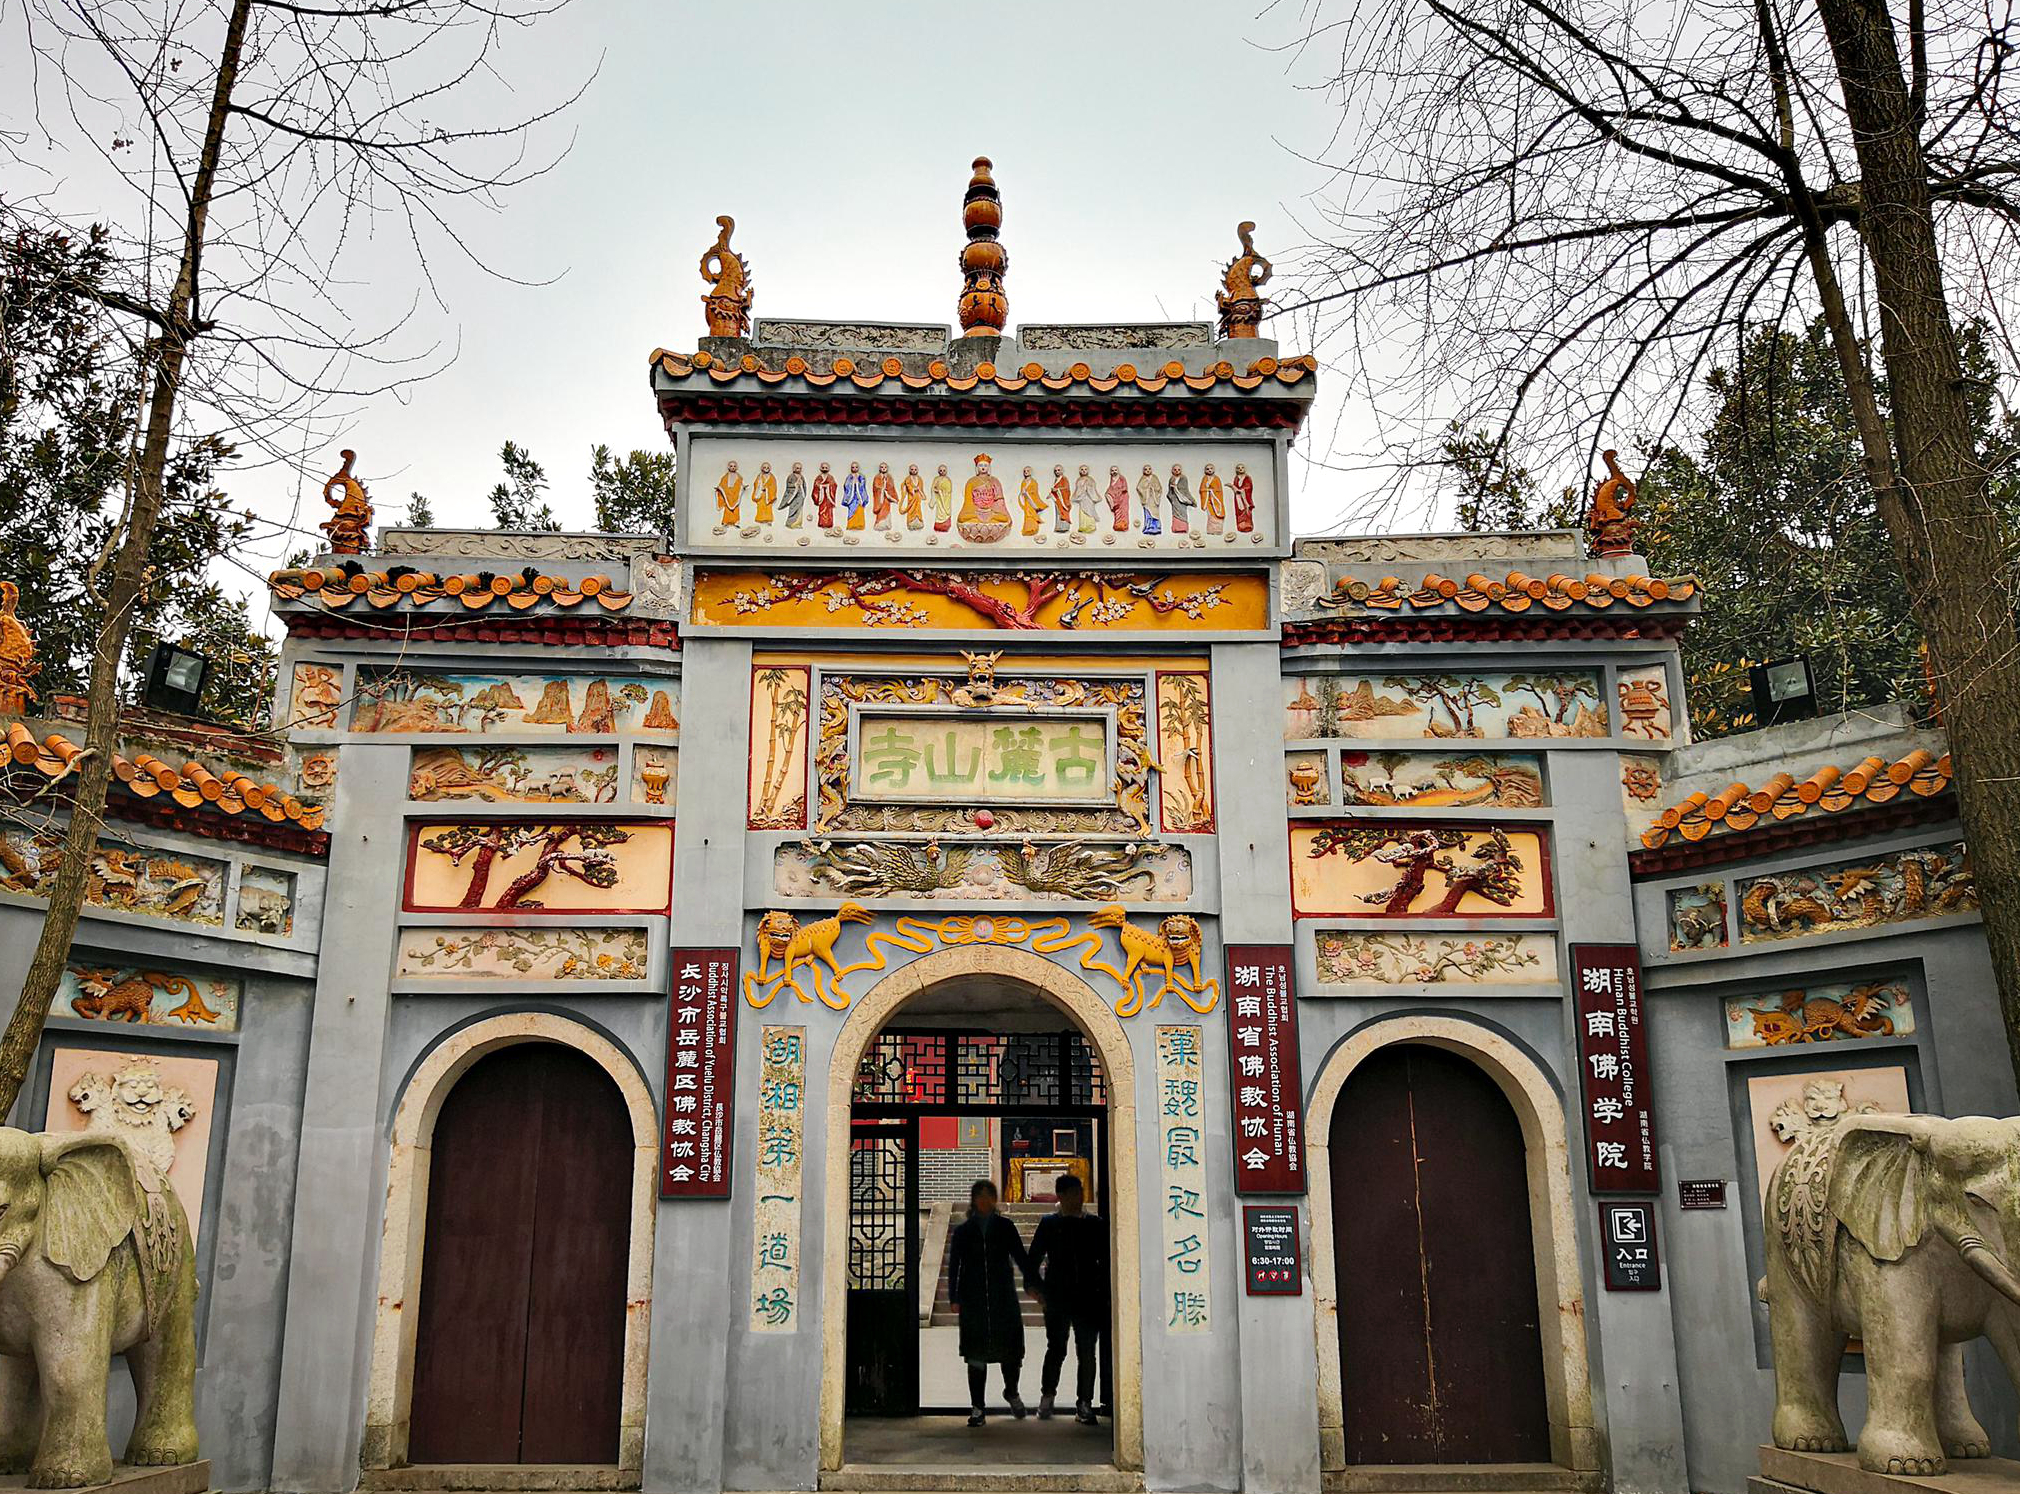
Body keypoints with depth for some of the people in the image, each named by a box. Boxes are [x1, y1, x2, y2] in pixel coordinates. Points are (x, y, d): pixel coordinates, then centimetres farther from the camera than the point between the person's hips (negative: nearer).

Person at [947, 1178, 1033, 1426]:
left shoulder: (1005, 1227, 7)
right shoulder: (962, 1231, 7)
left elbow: (1021, 1257, 7)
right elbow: (954, 1266, 6)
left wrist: (1032, 1283, -4)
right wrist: (955, 1297, -3)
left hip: (1004, 1299, 0)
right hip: (974, 1301, 0)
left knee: (1011, 1349, 0)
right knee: (976, 1355, 0)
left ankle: (1011, 1392, 28)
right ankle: (977, 1407, 11)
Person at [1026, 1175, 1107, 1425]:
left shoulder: (1096, 1225, 8)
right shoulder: (1049, 1224, 4)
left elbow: (1106, 1261, 12)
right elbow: (1033, 1260, 8)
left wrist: (1103, 1292, 3)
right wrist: (1040, 1290, 0)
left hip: (1088, 1299, 2)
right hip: (1057, 1299, -2)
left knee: (1087, 1353, 2)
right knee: (1056, 1350, -1)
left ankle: (1084, 1405, 10)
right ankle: (1047, 1397, 19)